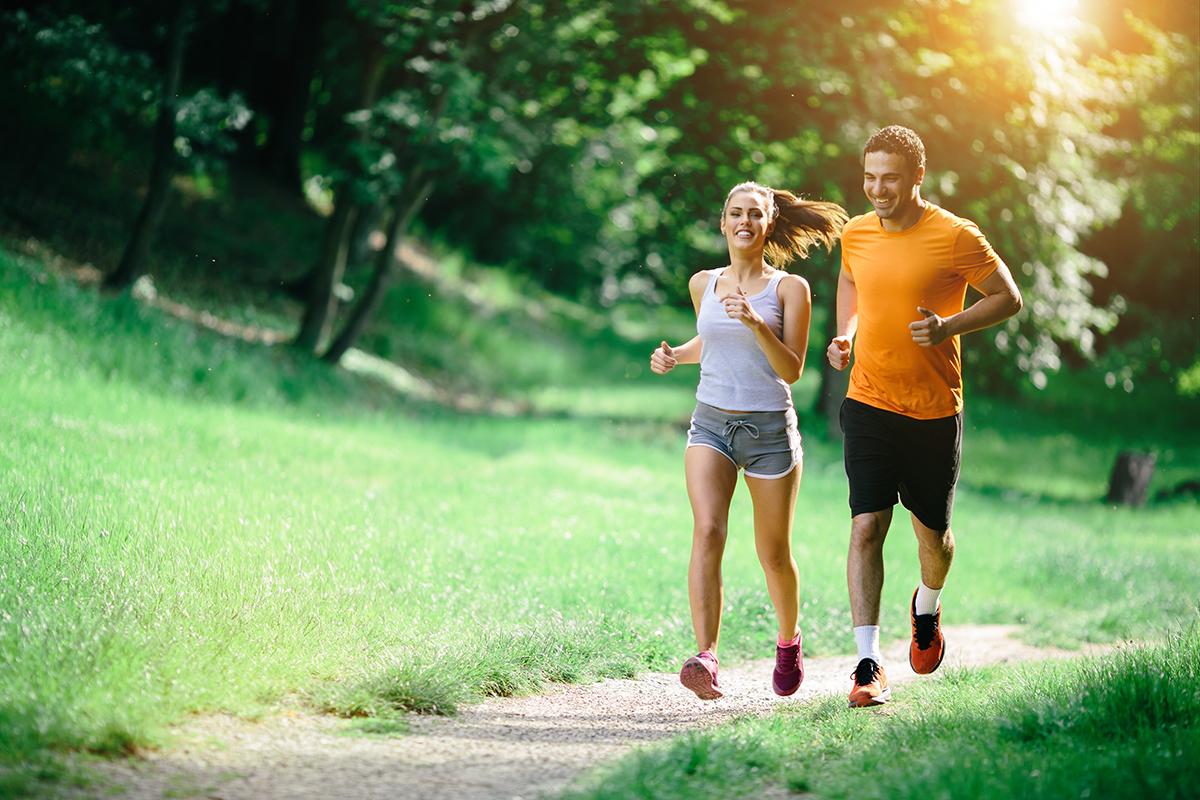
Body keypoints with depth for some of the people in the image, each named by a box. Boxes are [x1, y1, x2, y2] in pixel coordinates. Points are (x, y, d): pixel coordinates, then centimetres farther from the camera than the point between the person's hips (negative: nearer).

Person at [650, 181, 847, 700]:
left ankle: (789, 640, 37)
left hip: (770, 429, -2)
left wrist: (756, 323, -24)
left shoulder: (790, 288, -3)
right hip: (711, 424, 2)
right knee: (707, 532, -21)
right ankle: (706, 657, -30)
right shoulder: (703, 284, 8)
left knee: (773, 555, 8)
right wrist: (674, 356, 8)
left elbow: (792, 370, -10)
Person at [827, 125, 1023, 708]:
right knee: (866, 527, -12)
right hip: (868, 403, 2)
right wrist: (845, 335, 7)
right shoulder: (856, 234, 4)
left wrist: (949, 326, -17)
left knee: (932, 534, 11)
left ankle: (927, 606, 45)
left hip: (934, 412, -2)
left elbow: (1008, 298, -2)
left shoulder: (955, 237, -9)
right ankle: (869, 664, -11)